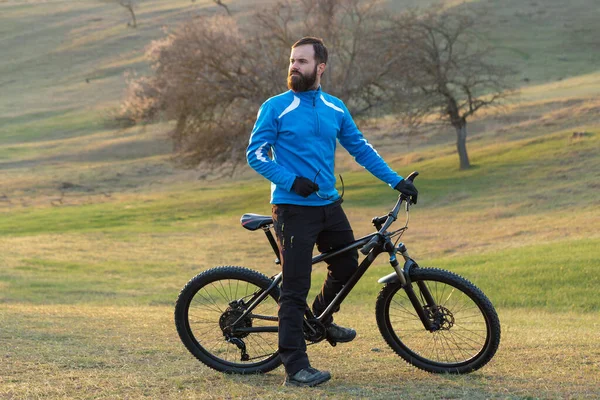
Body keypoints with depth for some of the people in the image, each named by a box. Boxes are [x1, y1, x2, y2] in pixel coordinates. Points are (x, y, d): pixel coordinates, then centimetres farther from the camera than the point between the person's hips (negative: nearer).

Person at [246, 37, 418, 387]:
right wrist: (292, 181, -22)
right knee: (295, 287, -7)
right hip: (293, 207, -6)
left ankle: (320, 319, 43)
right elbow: (256, 154, -8)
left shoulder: (335, 108, 9)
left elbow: (361, 148, 15)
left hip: (329, 205, 6)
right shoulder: (275, 108, -6)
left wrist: (396, 180, 9)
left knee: (347, 266, 16)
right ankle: (295, 367, -5)